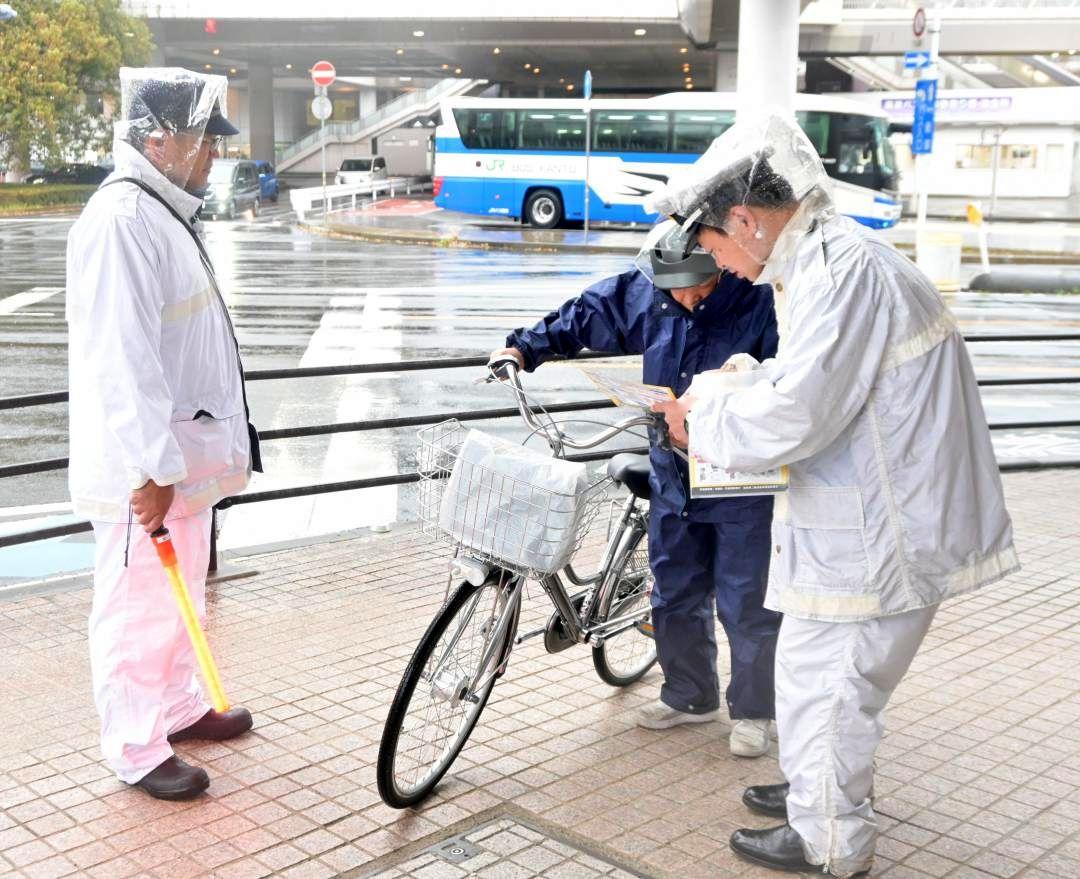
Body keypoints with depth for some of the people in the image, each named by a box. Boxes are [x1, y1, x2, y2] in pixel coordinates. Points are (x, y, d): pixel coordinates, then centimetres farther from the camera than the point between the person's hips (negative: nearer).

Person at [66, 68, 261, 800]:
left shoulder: (166, 211, 14)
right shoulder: (121, 220, -20)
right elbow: (121, 358, -26)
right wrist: (151, 469, -27)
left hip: (185, 454, 10)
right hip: (144, 468, -10)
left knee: (181, 596, 21)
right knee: (139, 607, 2)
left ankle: (179, 707, 37)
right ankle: (137, 751, 15)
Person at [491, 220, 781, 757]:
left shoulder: (760, 303, -17)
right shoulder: (642, 295, -3)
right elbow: (581, 317, 12)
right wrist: (526, 348, 5)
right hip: (673, 478, 5)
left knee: (746, 606, 4)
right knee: (675, 596, 16)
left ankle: (753, 712, 24)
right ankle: (690, 696, 36)